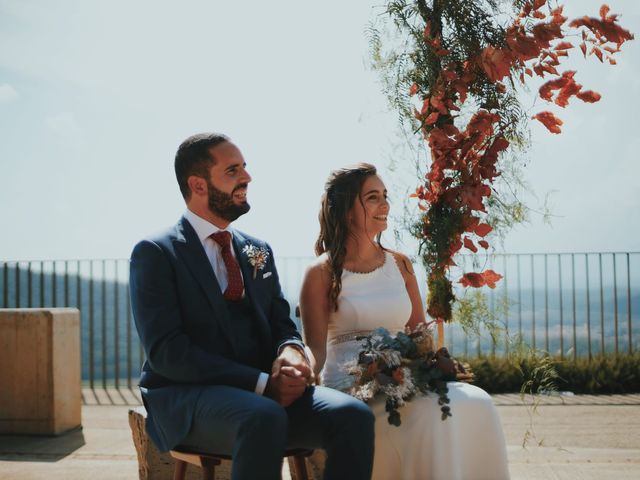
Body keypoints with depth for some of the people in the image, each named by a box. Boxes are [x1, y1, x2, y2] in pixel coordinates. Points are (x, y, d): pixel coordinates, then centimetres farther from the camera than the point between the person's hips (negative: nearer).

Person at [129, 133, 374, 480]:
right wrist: (262, 384, -20)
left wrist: (291, 350, -10)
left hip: (267, 393, 6)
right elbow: (165, 350, -13)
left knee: (353, 414, -22)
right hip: (188, 398, -5)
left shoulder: (259, 251, 18)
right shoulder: (155, 253, -2)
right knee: (264, 418, -38)